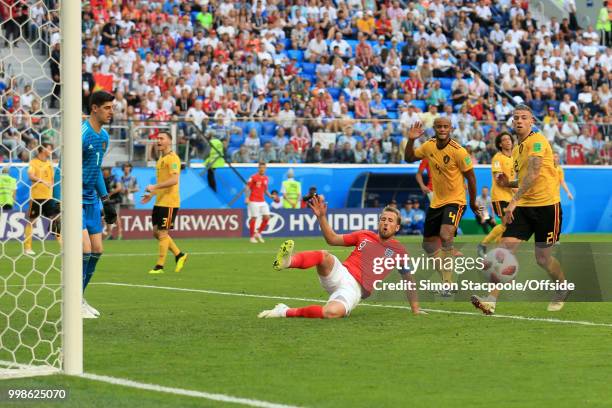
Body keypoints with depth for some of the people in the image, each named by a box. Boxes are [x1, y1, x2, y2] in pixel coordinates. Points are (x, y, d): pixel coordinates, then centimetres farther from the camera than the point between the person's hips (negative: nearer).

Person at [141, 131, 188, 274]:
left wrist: (154, 187, -25)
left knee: (162, 233, -5)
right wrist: (152, 194, 17)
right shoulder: (161, 159, 18)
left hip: (169, 202, -10)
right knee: (156, 232, 11)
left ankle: (159, 266, 1)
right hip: (159, 202, 10)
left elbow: (174, 180, -24)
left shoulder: (172, 158, -13)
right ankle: (179, 255, 22)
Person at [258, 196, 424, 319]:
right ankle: (287, 261, -59)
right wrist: (322, 217, 3)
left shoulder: (397, 250, 10)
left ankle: (286, 312, -25)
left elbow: (408, 279, 16)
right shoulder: (365, 236, 17)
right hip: (340, 274, 3)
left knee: (332, 312, -37)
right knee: (325, 256, -34)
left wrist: (415, 308, 13)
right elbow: (332, 239, 17)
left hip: (355, 289, -3)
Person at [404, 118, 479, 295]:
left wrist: (473, 202, -2)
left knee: (445, 235, -29)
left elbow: (471, 176, -10)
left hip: (455, 200, -7)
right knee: (428, 243, 13)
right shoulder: (429, 146, -1)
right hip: (436, 201, 7)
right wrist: (411, 140, -4)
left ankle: (447, 283, -23)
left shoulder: (458, 151, -18)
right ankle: (446, 273, 34)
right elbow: (409, 158, 13)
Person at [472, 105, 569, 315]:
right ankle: (491, 300, -15)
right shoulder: (516, 149, 15)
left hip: (546, 205, -7)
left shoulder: (537, 141, -11)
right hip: (523, 207, 7)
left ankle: (563, 289, 33)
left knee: (543, 258, 3)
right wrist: (509, 183, 5)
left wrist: (514, 201, -29)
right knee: (505, 249, -10)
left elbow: (533, 174, -23)